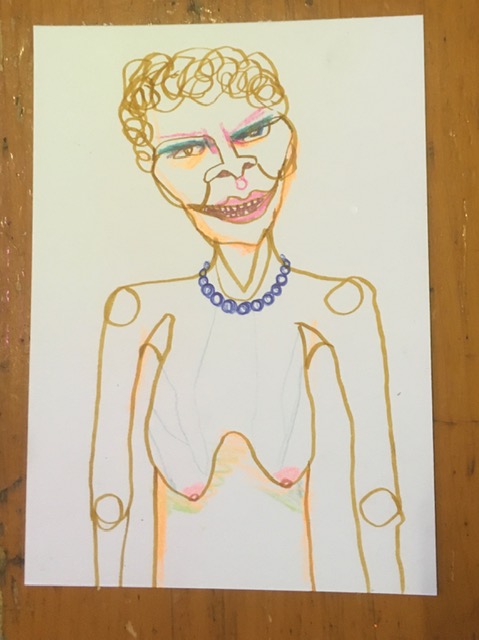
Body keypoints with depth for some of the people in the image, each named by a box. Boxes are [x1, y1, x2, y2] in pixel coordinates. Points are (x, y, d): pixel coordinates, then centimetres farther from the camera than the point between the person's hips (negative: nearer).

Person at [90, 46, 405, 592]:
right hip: (181, 574, 1)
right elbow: (116, 496, -6)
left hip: (303, 579, 0)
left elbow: (373, 492, -9)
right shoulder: (141, 315, -10)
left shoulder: (340, 309, -13)